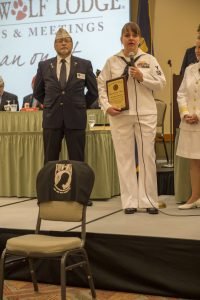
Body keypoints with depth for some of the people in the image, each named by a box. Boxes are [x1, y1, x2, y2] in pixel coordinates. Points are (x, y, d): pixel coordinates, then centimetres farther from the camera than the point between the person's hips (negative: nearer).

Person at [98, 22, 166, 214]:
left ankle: (148, 200, 10)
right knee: (125, 157, 3)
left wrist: (142, 77, -10)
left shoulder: (149, 60, 6)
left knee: (147, 156, 2)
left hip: (145, 114, 0)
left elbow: (161, 83, 4)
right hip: (120, 115, 0)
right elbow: (101, 85, 5)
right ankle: (130, 201, 9)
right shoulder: (112, 61, 5)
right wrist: (106, 106, -7)